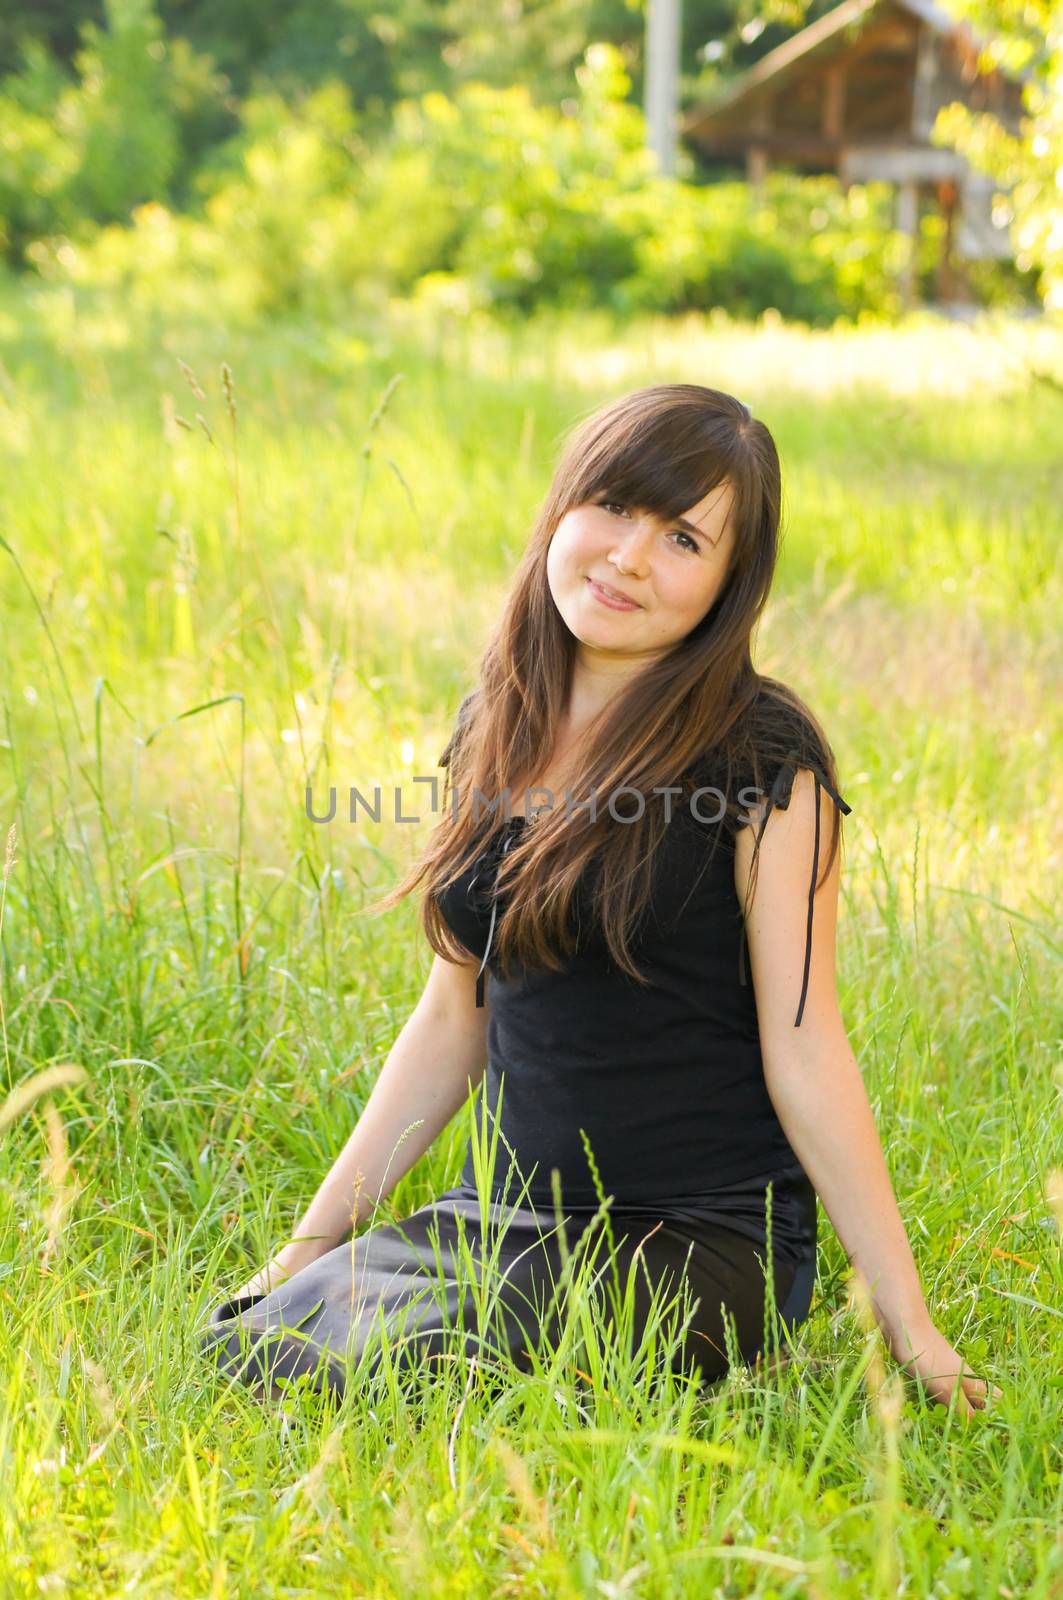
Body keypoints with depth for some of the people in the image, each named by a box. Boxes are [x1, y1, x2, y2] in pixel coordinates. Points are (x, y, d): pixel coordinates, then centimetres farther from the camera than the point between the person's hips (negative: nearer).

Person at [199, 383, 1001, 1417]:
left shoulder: (760, 759, -10)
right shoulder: (494, 728, 8)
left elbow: (804, 1053, -10)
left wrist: (907, 1325, -11)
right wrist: (312, 1239, 13)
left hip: (702, 1239, -5)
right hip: (505, 1215, 5)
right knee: (240, 1346, -18)